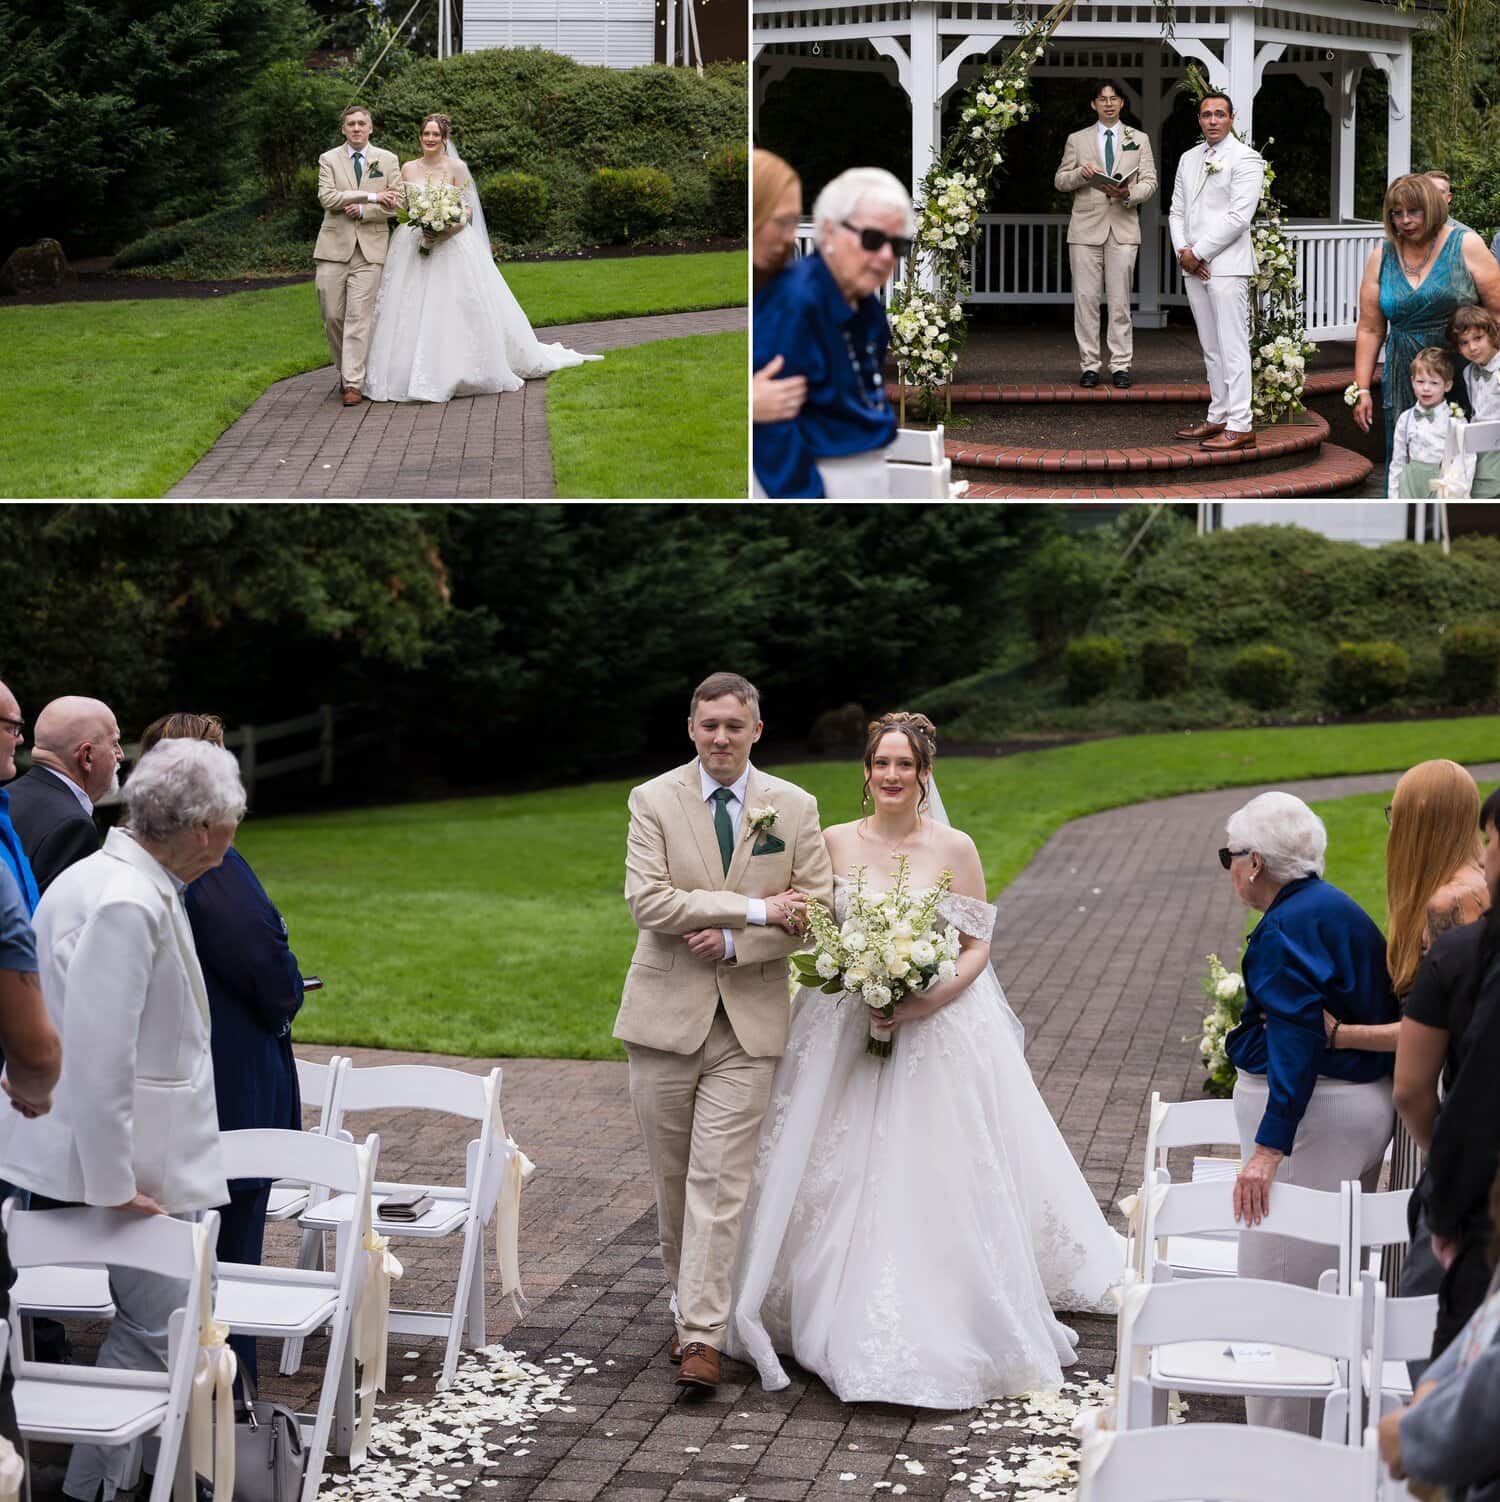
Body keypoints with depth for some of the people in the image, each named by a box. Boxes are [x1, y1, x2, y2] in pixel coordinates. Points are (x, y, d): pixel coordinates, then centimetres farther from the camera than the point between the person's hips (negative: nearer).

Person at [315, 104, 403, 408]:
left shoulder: (388, 160, 9)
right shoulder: (329, 159, 6)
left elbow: (396, 204, 3)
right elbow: (327, 197, -8)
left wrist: (362, 211, -11)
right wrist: (372, 197, -13)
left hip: (370, 248, -1)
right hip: (334, 246, 1)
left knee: (359, 316, -8)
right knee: (332, 316, 1)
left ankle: (352, 383, -8)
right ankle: (343, 370, 22)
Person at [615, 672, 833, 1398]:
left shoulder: (795, 808, 4)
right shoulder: (653, 801, 0)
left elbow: (817, 910, 1)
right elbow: (647, 901, -12)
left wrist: (734, 942, -13)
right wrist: (754, 910, -17)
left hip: (749, 1021, 0)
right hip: (666, 1016, 1)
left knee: (720, 1181, -7)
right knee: (672, 1180, 9)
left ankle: (702, 1337, -8)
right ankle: (686, 1305, 26)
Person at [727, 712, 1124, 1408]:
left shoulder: (954, 848, -2)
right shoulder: (834, 843, 4)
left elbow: (977, 946, -1)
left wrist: (934, 997, -16)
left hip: (938, 1031, -2)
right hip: (845, 1032, 2)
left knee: (933, 1184, -3)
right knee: (848, 1185, 3)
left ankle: (942, 1335, 7)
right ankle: (853, 1329, 14)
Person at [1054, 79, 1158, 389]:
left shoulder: (1139, 139, 13)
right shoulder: (1077, 140, 12)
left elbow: (1150, 181, 6)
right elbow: (1060, 181, 11)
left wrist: (1129, 194, -14)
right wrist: (1081, 173, -10)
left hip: (1123, 226, 0)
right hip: (1086, 226, 0)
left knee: (1120, 300, -2)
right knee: (1086, 299, -2)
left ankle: (1121, 366, 1)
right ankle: (1089, 366, 2)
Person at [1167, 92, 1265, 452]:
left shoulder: (1245, 158, -5)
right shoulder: (1189, 159, 18)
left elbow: (1239, 216, -13)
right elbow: (1177, 211, 17)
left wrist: (1198, 252, -12)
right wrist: (1182, 251, -1)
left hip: (1226, 265, -7)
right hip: (1193, 266, 7)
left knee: (1232, 347, -9)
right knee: (1211, 348, 11)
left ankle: (1240, 426, -11)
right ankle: (1218, 418, 16)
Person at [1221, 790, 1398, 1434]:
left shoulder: (1287, 928, -17)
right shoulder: (1340, 910, 13)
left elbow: (1296, 1042, -27)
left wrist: (1269, 1148, -33)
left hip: (1311, 1116, -10)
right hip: (1366, 1109, 10)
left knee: (1277, 1284, -5)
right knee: (1325, 1285, 17)